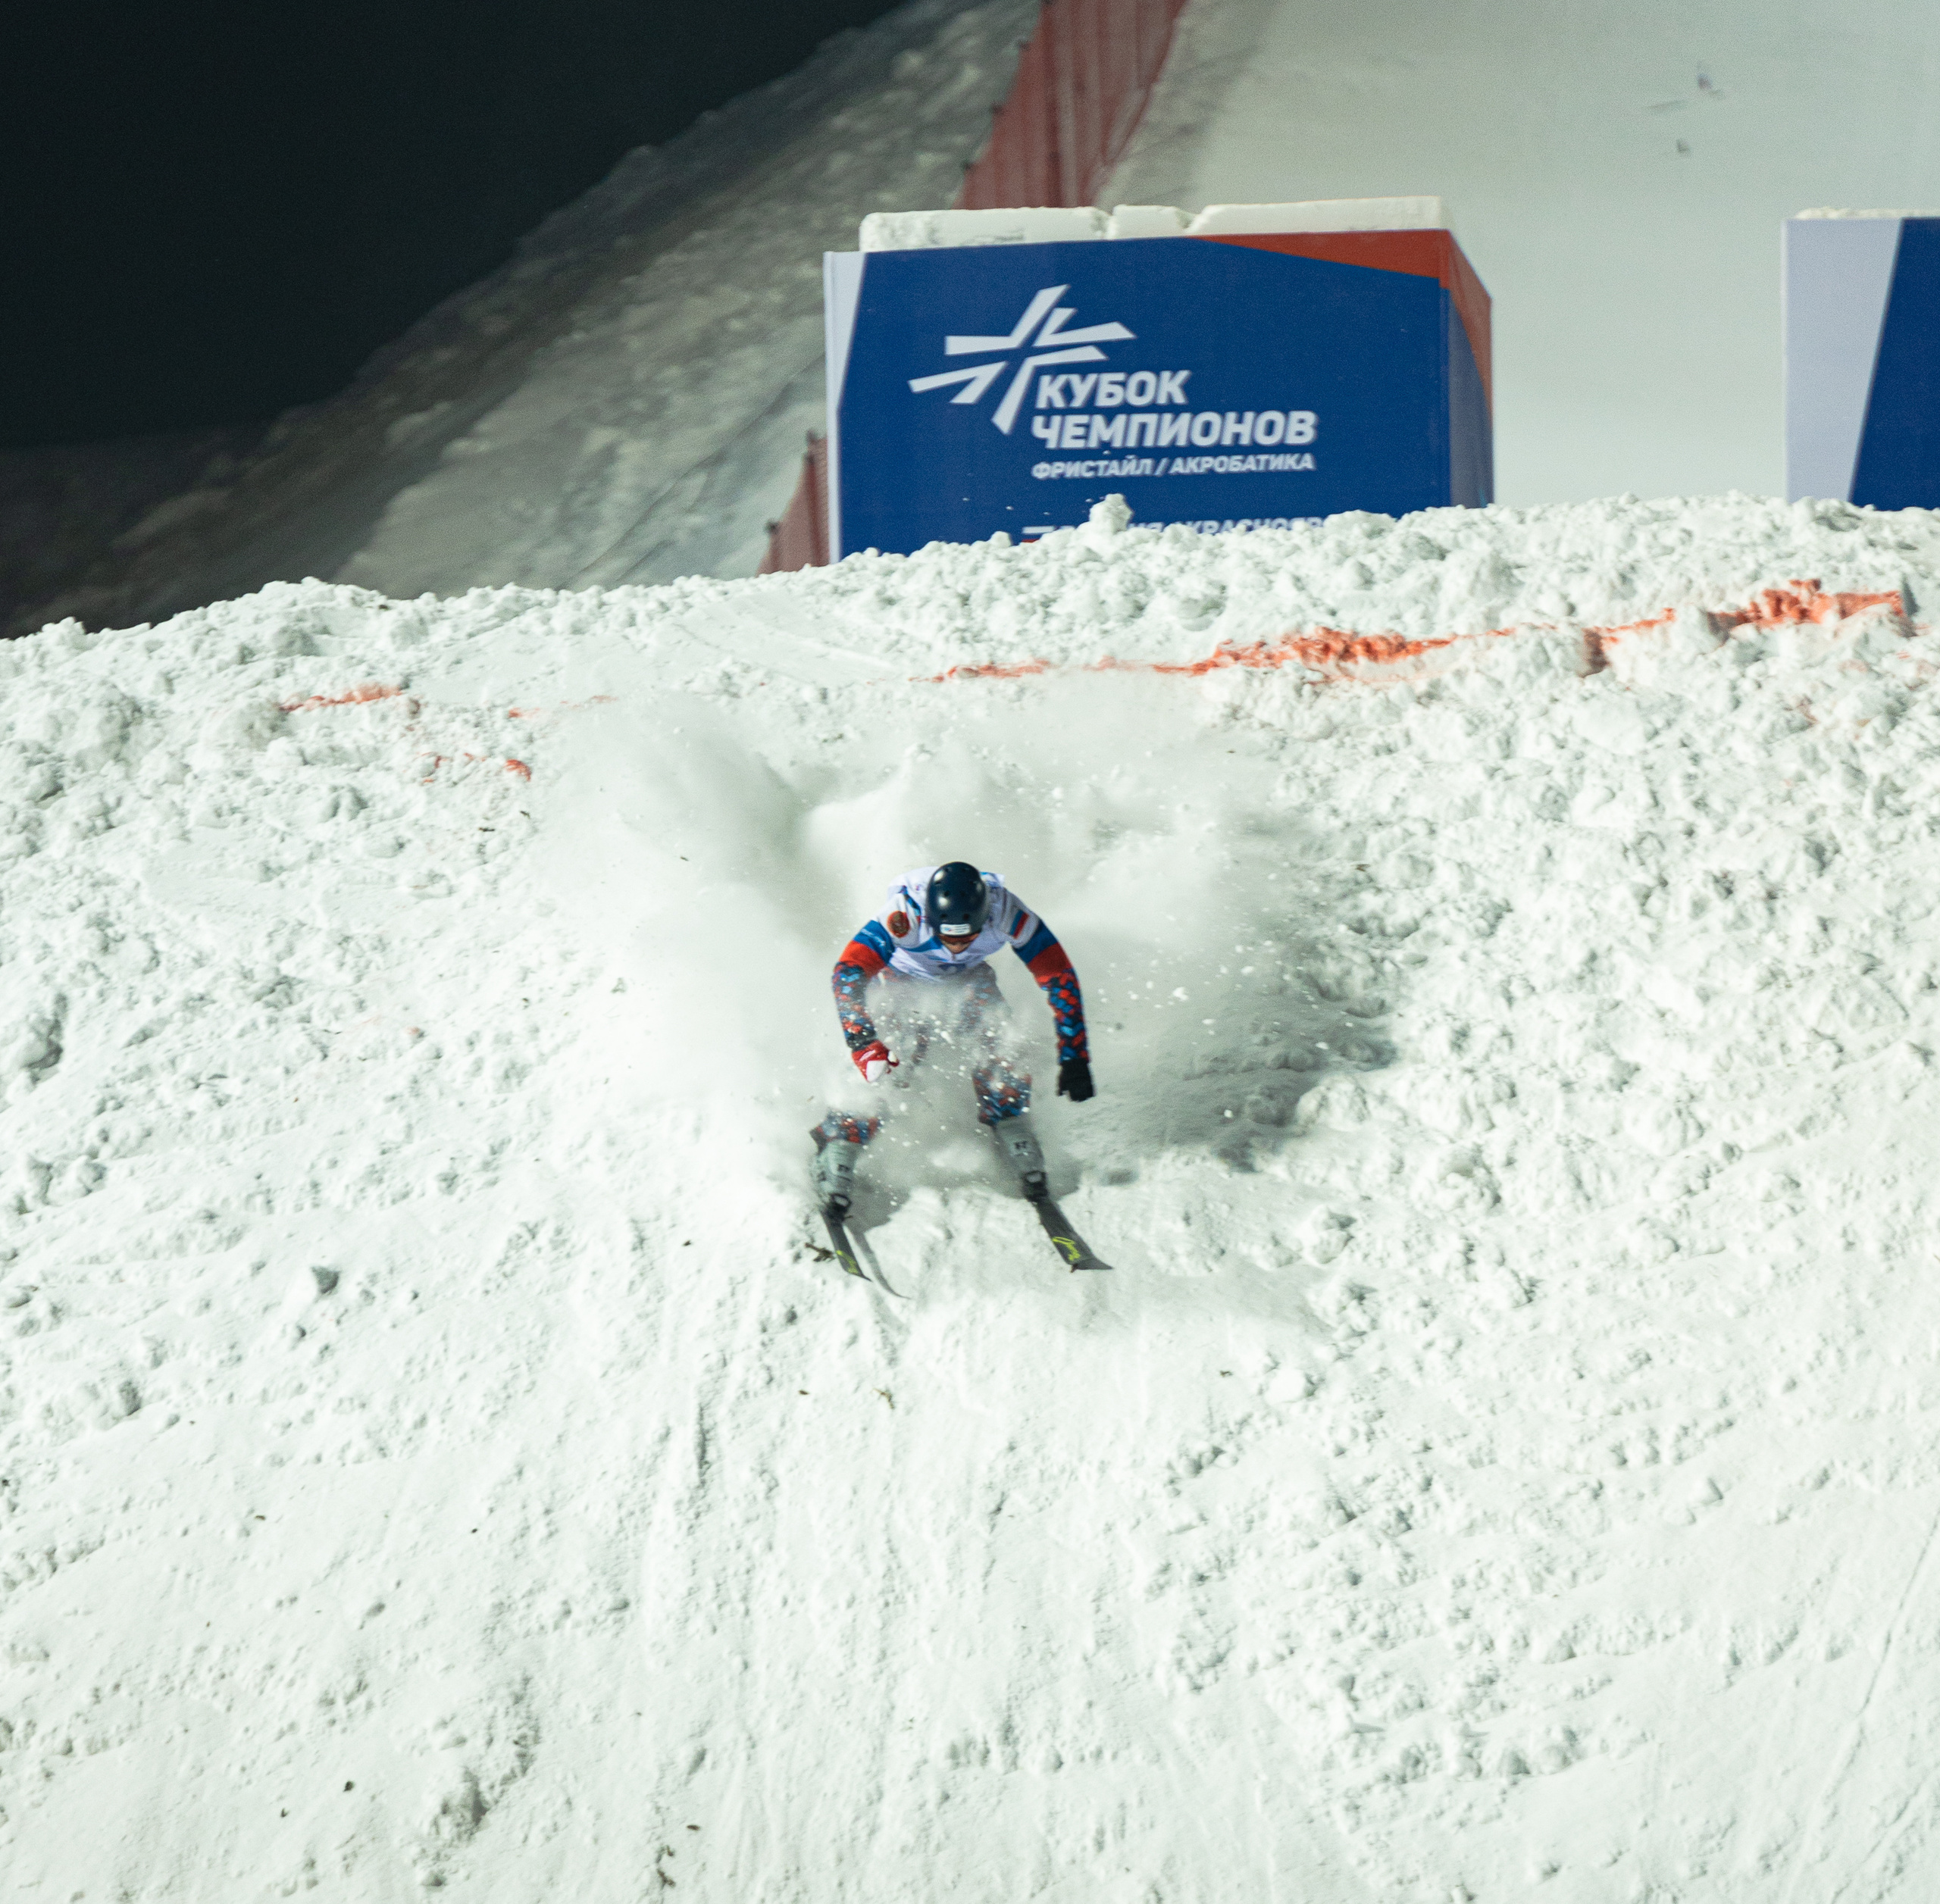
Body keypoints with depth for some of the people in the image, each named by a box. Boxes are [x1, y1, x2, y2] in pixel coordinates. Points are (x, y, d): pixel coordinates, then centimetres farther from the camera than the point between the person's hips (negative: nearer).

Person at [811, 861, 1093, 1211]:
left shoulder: (1005, 910, -34)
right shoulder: (905, 914, -40)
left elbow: (1058, 976, -26)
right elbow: (847, 975, -41)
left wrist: (1073, 1057, -29)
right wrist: (867, 1050, -52)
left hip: (969, 979, 2)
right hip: (907, 981, -2)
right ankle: (837, 1150, -10)